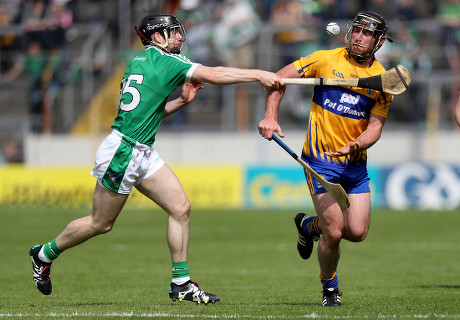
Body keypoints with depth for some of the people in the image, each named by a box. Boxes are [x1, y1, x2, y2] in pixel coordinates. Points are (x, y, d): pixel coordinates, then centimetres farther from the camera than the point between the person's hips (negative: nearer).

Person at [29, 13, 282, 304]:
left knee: (181, 208, 1)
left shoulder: (141, 62, 14)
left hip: (144, 154, 10)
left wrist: (182, 101, 11)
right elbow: (214, 75, -20)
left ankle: (181, 284, 5)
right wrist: (259, 75, -17)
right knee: (101, 223, 4)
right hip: (122, 152, -10)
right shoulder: (163, 61, -13)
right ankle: (44, 255, 25)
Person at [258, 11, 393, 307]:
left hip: (356, 164, 4)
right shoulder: (326, 60, -7)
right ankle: (330, 287, 17)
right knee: (334, 233, -12)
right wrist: (270, 117, -13)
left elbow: (375, 126, -3)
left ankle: (309, 225, 30)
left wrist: (356, 145, -24)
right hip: (321, 160, -4)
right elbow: (281, 78, -1)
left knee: (357, 232, -2)